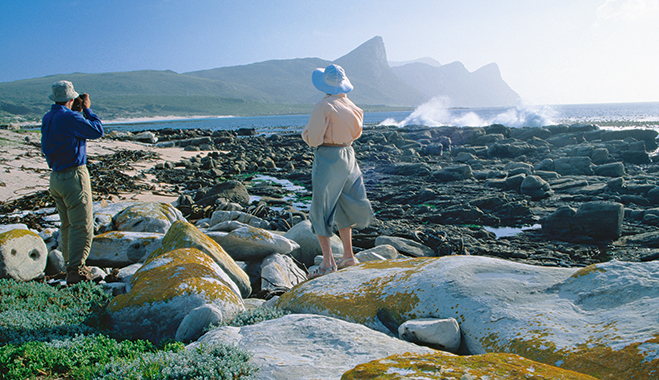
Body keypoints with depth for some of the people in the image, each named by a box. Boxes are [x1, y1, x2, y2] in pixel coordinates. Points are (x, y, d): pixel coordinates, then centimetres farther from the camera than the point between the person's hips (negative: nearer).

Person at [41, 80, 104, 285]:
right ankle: (76, 271, -8)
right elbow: (97, 131, -9)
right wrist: (87, 109, 2)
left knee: (67, 225, 14)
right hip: (74, 176, -9)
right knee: (82, 225, -7)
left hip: (55, 177, 9)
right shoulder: (70, 117, -15)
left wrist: (81, 112, 24)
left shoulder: (47, 119, 11)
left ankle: (71, 267, 21)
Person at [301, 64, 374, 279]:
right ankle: (348, 255, 24)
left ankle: (328, 262, 0)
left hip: (327, 158, -7)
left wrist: (305, 132, 3)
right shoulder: (352, 107, 6)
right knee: (342, 207, 19)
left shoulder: (323, 107, -15)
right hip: (348, 156, 7)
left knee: (321, 210, 0)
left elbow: (313, 139, -17)